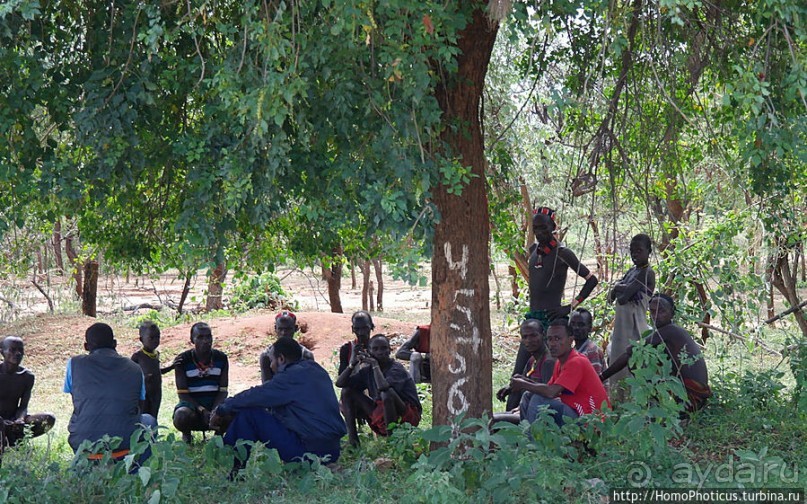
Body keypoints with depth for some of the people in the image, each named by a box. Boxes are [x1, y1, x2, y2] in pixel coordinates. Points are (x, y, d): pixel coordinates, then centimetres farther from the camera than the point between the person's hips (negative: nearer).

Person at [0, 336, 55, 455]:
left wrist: (20, 420, -24)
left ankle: (13, 441, -13)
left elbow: (23, 406, -1)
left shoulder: (27, 376, 0)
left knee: (49, 419, -18)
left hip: (13, 421, 6)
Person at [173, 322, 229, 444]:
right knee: (181, 416, -37)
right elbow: (182, 394, -9)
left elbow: (223, 390, 0)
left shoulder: (221, 358, 2)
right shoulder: (182, 360, -6)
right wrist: (202, 410, -22)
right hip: (191, 404, -2)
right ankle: (186, 434, 3)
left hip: (215, 405, 2)